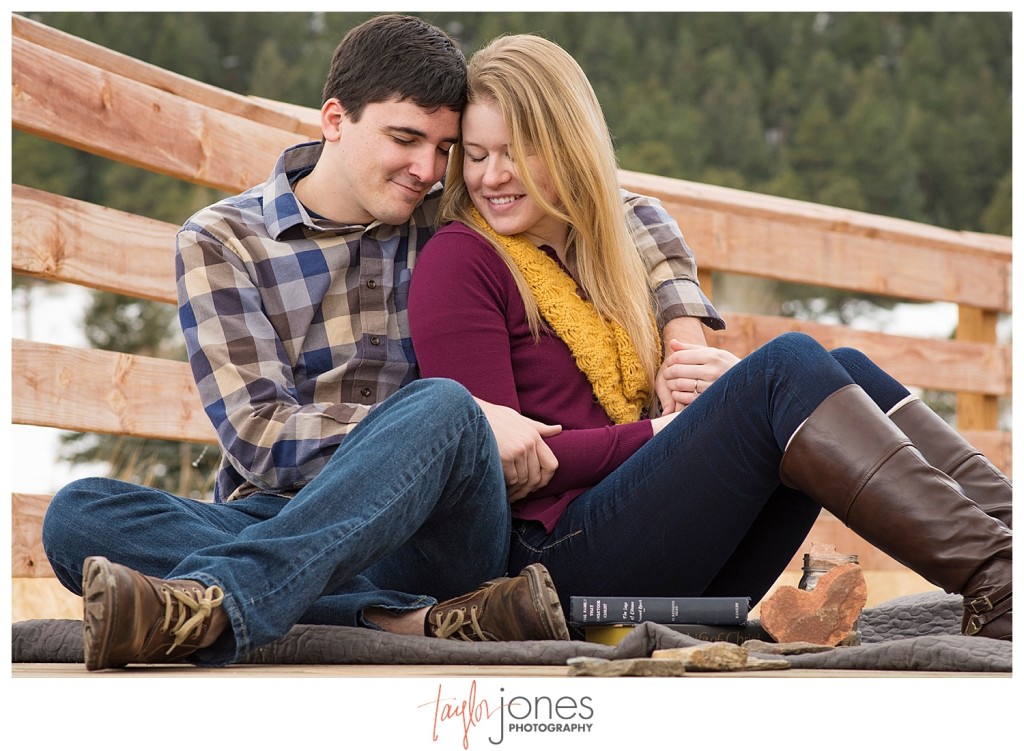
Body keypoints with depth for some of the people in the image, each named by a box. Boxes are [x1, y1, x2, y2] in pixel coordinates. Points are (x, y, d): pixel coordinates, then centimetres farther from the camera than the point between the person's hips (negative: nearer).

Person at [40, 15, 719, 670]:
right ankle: (414, 620, -40)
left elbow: (632, 215, 26)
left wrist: (684, 330, 6)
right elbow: (258, 434, -7)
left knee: (441, 406, -32)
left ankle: (214, 606, -51)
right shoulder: (223, 240, 5)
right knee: (79, 513, -29)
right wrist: (472, 422, -14)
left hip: (428, 532, 1)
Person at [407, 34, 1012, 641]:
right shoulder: (461, 261, 0)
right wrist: (658, 431, -10)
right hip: (564, 554, -7)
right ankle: (992, 583, -33)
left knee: (844, 371, -9)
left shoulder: (607, 259, 24)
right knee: (791, 363, -21)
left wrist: (726, 382, -3)